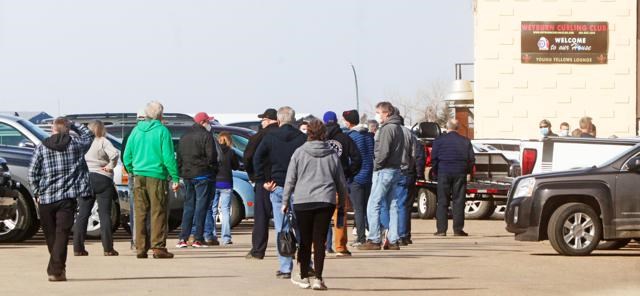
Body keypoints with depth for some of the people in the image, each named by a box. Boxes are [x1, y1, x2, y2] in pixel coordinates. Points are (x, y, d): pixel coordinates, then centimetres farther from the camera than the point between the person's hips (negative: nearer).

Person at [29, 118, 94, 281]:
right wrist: (71, 124, 21)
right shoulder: (75, 145, 1)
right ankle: (56, 270, -15)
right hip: (67, 198, -1)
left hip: (46, 198, 1)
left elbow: (32, 173, -1)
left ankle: (57, 267, 26)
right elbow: (88, 134, 22)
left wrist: (37, 193, 9)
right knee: (62, 234, -4)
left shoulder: (42, 148, 1)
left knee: (50, 235, 15)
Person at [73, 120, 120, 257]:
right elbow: (114, 154, -22)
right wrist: (110, 166, -9)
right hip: (102, 179, -3)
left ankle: (78, 248, 2)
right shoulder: (103, 142, -5)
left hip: (84, 178, 3)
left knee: (82, 214, 6)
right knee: (105, 214, -1)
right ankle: (108, 248, -5)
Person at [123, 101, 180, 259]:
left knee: (140, 213, 8)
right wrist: (175, 178, -5)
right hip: (156, 176, -5)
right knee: (158, 212, -1)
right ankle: (158, 247, -5)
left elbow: (127, 156, 12)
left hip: (139, 176, 5)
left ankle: (140, 248, 8)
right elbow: (168, 157, -9)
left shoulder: (136, 130, 9)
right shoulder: (162, 131, -6)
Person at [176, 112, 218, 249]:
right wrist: (214, 170, -1)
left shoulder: (184, 137, 15)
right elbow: (211, 156, -14)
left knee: (188, 206, 11)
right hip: (202, 176, -6)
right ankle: (198, 239, -6)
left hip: (187, 176, 7)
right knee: (201, 207, -4)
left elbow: (179, 157, 15)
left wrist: (182, 173, 16)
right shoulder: (206, 136, -8)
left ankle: (183, 238, 5)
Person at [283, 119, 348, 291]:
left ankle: (304, 277, 14)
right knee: (320, 241, 1)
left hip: (302, 201, -1)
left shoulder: (299, 153, 2)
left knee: (305, 240, 7)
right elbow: (341, 182, 12)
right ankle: (318, 279, -3)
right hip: (326, 201, 1)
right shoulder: (332, 154, 8)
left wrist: (285, 202, 7)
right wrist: (342, 203, 23)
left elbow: (290, 180, 1)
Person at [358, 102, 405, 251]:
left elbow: (383, 152, -22)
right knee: (392, 206, 10)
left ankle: (373, 240, -7)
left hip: (384, 171, -10)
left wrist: (376, 166, -9)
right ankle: (393, 240, 11)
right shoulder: (398, 128, 16)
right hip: (395, 170, 10)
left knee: (373, 205, -6)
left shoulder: (387, 129, -14)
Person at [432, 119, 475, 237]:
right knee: (459, 201, 3)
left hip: (444, 173, -1)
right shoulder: (465, 141, 6)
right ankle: (458, 229, 0)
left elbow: (434, 158, -2)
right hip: (460, 174, 1)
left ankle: (441, 229, -4)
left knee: (442, 202, 1)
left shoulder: (439, 140, 1)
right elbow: (472, 159, 5)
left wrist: (436, 171, 10)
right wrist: (467, 171, 18)